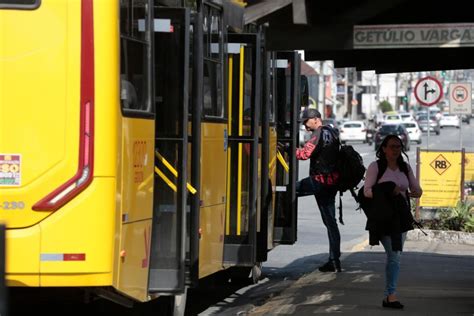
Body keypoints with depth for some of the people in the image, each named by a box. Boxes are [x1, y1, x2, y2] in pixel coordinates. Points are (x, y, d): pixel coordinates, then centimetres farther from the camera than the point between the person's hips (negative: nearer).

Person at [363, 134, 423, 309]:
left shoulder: (405, 168, 11)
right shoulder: (376, 167, -3)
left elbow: (417, 188, 13)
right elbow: (367, 191, -7)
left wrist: (416, 192, -12)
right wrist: (388, 192, -20)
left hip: (402, 216, 5)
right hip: (383, 216, -5)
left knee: (394, 255, 8)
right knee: (394, 255, -14)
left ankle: (388, 296, 15)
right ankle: (391, 294, -10)